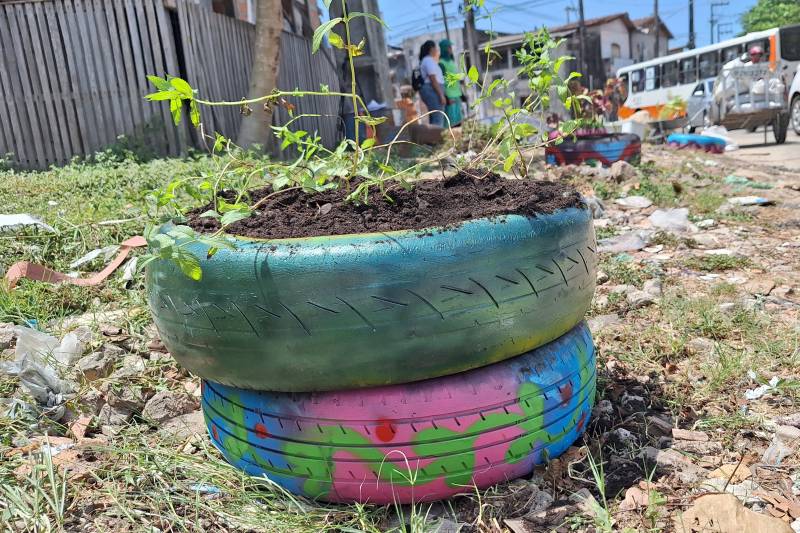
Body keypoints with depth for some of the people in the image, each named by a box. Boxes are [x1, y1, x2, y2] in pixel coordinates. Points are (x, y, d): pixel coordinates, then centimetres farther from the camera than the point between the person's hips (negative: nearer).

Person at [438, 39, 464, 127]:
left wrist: (461, 94, 20)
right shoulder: (441, 63, -10)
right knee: (451, 122, -11)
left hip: (456, 95, 9)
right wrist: (446, 98, -22)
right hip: (449, 97, -9)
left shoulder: (451, 61, 17)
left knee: (458, 120, 8)